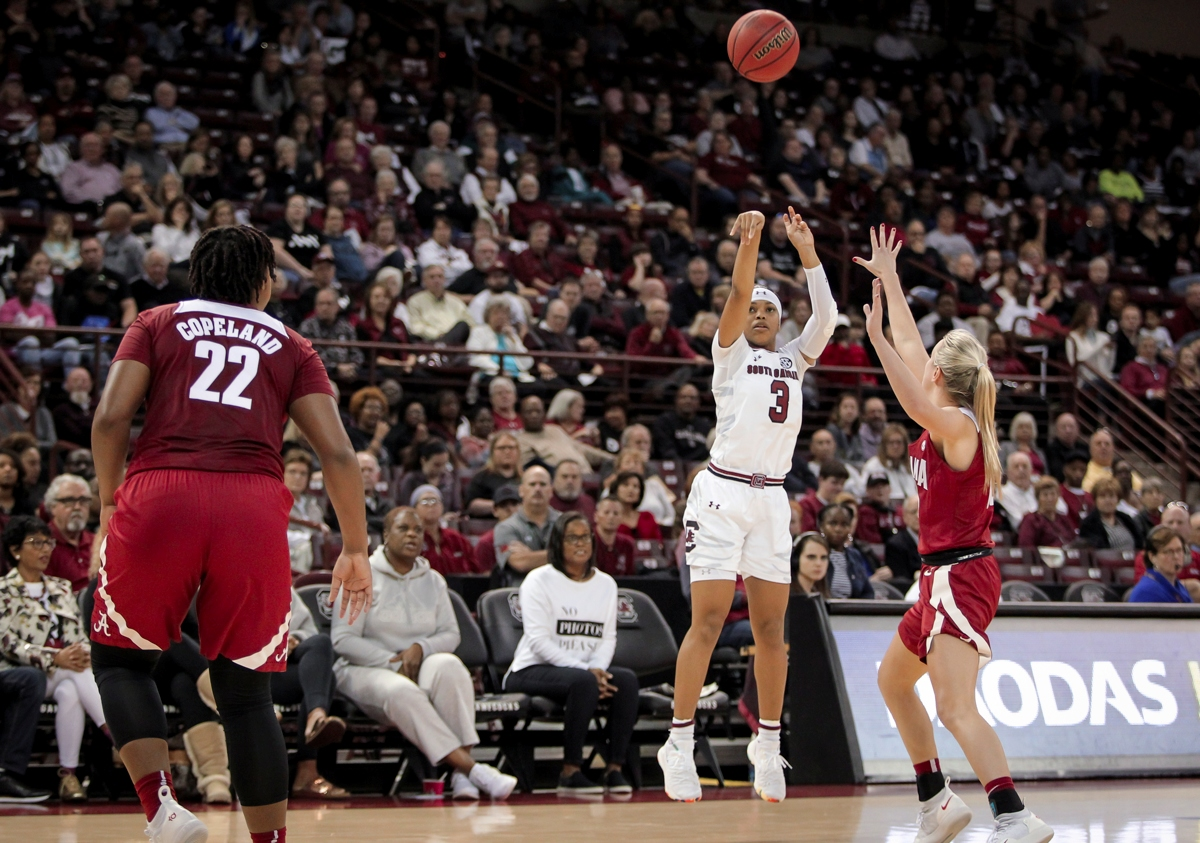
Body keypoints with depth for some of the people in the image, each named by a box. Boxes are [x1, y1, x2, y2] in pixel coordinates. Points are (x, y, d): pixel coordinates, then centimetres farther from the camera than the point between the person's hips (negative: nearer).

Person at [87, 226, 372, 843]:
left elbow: (111, 417, 3)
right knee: (246, 691, 11)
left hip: (158, 496, -1)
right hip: (254, 506, 1)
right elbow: (337, 452, 9)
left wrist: (109, 502, 16)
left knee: (120, 658, 17)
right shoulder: (290, 347, 21)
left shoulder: (156, 324, 19)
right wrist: (355, 550, 15)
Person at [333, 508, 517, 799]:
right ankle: (469, 767, -47)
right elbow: (343, 640, -5)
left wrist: (421, 649, -12)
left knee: (448, 665, -34)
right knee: (401, 691, -39)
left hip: (420, 668, 3)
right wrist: (393, 662, -14)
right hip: (366, 670, -3)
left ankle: (461, 774, -43)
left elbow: (451, 634, 11)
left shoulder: (433, 581, 16)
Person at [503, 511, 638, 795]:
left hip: (587, 669, 5)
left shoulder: (606, 584, 15)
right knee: (583, 682, -36)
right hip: (533, 670, -5)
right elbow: (539, 640, -13)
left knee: (627, 679, -25)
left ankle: (614, 769, -24)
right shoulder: (539, 580, -3)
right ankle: (570, 772, -31)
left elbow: (608, 638, 8)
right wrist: (584, 670, -23)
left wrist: (597, 668, -15)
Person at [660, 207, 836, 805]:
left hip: (771, 499, 4)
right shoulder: (730, 352, 7)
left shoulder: (794, 359, 17)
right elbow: (737, 295, -10)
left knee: (770, 626, 4)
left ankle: (768, 745, 12)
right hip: (723, 492, -4)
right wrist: (748, 242, -23)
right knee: (708, 621, -8)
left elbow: (826, 317, 2)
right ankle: (680, 744, -4)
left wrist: (806, 250, -7)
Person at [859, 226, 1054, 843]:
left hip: (961, 576, -10)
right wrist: (887, 277, 26)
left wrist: (877, 337, -31)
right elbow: (909, 343, 21)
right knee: (893, 681, 23)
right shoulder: (947, 417, 11)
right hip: (944, 576, 10)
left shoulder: (956, 423, -12)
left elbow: (917, 406, -31)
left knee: (955, 706, -21)